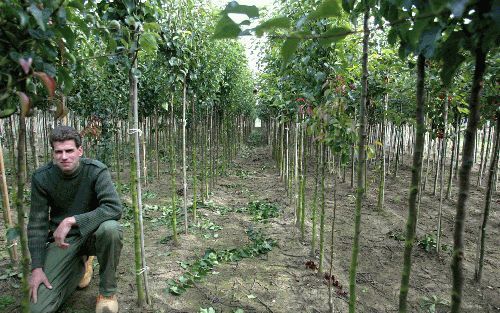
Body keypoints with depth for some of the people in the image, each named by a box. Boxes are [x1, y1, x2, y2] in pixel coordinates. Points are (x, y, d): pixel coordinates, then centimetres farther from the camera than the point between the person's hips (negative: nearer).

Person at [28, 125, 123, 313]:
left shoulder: (96, 171, -18)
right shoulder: (41, 178, -11)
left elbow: (114, 208, -29)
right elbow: (37, 223, -6)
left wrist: (71, 221, -35)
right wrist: (37, 268, -10)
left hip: (91, 231, -2)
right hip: (62, 239, 2)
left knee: (110, 228, -39)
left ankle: (107, 291, -13)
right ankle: (80, 264, 21)